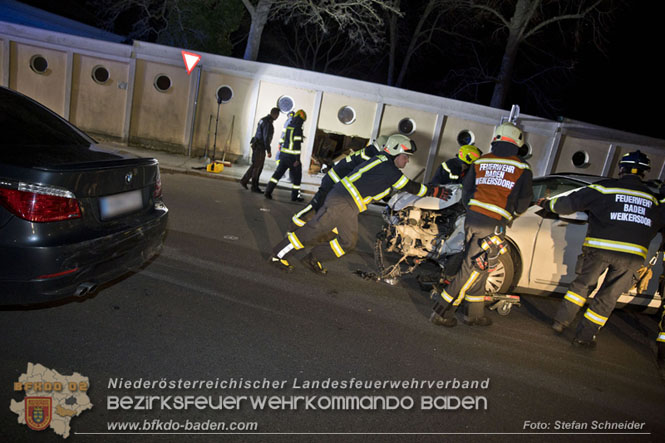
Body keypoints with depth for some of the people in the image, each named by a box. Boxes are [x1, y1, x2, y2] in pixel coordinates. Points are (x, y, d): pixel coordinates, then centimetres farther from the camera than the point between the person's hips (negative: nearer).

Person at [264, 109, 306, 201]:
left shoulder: (288, 127, 10)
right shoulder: (298, 129, -14)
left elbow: (282, 140, 17)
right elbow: (297, 144, -19)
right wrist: (297, 159, -19)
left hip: (283, 155, 7)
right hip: (292, 156, -7)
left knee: (278, 173, 5)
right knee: (296, 176, 9)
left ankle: (268, 191, -8)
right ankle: (295, 196, 17)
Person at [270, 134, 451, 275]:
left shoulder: (382, 161, 20)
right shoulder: (388, 169, -9)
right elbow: (410, 187, -3)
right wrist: (435, 191, 6)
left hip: (348, 205, 10)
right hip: (343, 201, -10)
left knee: (348, 241, 12)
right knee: (314, 230, -6)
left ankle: (313, 259, 17)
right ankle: (279, 254, -1)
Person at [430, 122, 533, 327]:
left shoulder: (480, 162, 12)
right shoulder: (522, 168, 2)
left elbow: (466, 190, 15)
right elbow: (524, 200, 3)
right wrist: (511, 213, 23)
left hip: (471, 218, 5)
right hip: (493, 225, -5)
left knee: (475, 269, 17)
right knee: (471, 270, 0)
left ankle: (475, 313, 26)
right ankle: (442, 312, 1)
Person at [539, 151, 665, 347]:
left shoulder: (604, 188, 0)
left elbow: (569, 203, 1)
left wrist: (547, 203, 16)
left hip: (598, 249, -2)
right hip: (632, 256, 2)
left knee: (582, 284, 18)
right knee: (607, 297, 12)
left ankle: (560, 322, 20)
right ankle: (584, 336, 17)